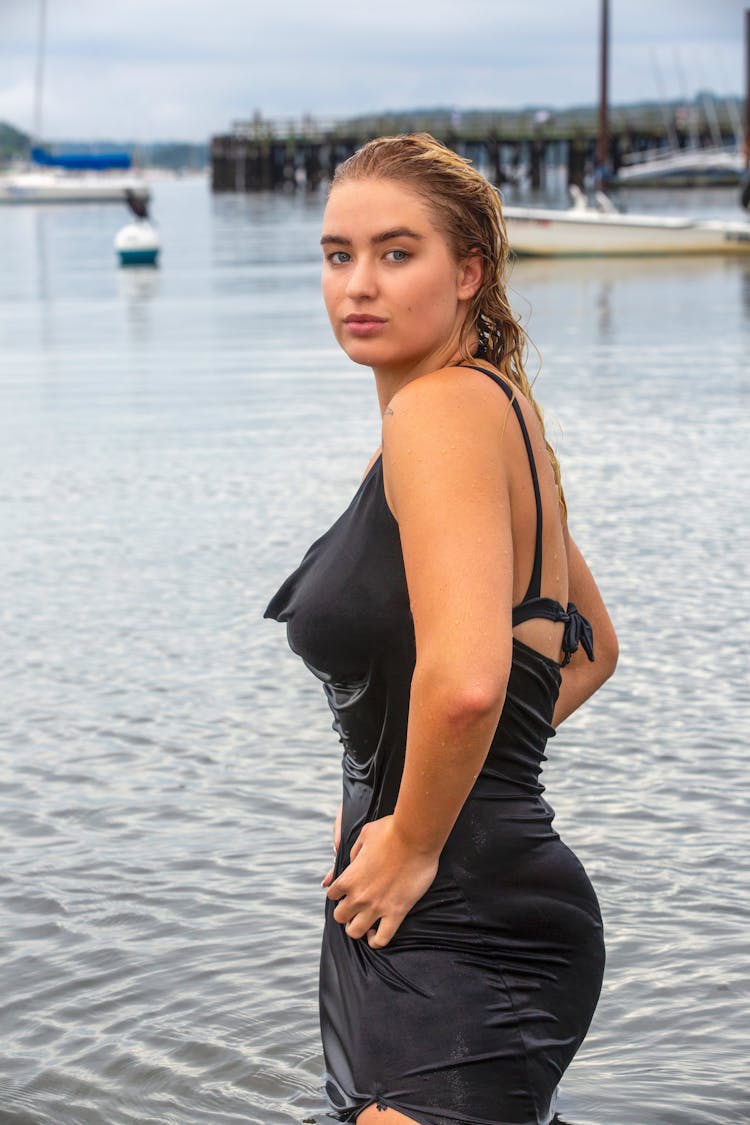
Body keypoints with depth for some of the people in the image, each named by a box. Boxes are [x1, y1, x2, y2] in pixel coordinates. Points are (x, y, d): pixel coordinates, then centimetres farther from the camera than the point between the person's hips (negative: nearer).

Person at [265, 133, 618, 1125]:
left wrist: (415, 841, -17)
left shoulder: (446, 407, -17)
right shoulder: (505, 410, 13)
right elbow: (591, 650, 26)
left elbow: (466, 679, -32)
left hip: (460, 935, -10)